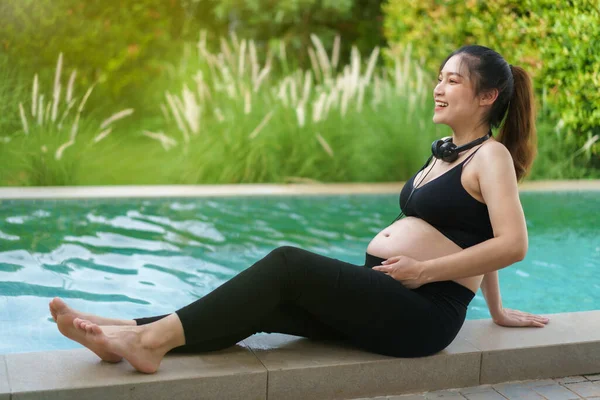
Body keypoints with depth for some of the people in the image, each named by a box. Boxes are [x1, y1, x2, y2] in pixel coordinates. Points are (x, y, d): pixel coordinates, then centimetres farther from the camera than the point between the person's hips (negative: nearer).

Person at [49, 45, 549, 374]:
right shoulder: (447, 151, 21)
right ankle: (127, 331, -19)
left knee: (289, 265, -24)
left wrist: (424, 270, -19)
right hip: (382, 295, 8)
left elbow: (511, 245, -17)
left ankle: (155, 339, -26)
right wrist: (497, 310, 31)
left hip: (424, 312, -8)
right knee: (266, 303, -11)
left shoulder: (491, 156, -5)